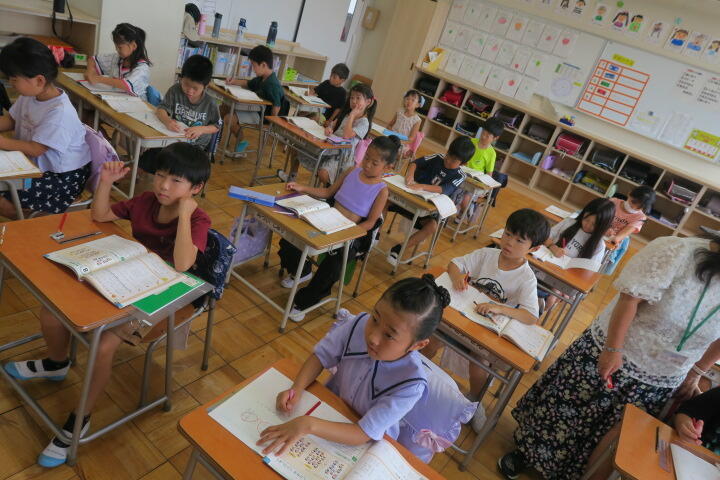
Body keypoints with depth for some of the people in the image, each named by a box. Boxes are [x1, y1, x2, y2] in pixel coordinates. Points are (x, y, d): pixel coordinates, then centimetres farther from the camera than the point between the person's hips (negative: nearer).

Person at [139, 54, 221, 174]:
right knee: (145, 161, -17)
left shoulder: (210, 104, -9)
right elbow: (161, 109, -7)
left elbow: (217, 126, 1)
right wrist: (167, 121, -30)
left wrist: (202, 129, -20)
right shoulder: (175, 90, -5)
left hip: (196, 147, -2)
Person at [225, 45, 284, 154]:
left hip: (263, 115, -10)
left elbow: (276, 107, -27)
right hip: (255, 109, 10)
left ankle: (242, 141, 6)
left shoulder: (272, 84, -26)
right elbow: (248, 84, 23)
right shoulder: (262, 78, 6)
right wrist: (235, 81, 6)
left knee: (229, 119, -21)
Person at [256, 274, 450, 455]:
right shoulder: (360, 324, -25)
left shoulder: (411, 384, -34)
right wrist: (296, 389, -27)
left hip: (366, 444, -4)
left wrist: (308, 424, -44)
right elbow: (322, 355, -11)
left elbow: (364, 434, -32)